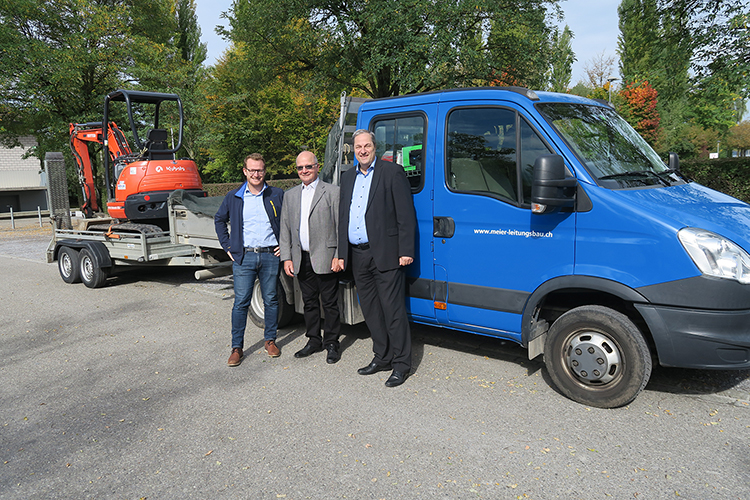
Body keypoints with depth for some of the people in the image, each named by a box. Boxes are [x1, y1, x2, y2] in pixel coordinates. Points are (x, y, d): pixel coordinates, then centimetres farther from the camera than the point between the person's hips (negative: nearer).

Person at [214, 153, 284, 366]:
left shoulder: (277, 195, 4)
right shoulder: (233, 197, 6)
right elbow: (219, 220, 20)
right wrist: (227, 246, 11)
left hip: (270, 255, 0)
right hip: (243, 257, 0)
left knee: (271, 300, 8)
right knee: (241, 302, 0)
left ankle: (270, 340, 24)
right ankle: (237, 347, 9)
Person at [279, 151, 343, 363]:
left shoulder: (332, 192, -1)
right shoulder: (290, 195, 14)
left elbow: (341, 227, -4)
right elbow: (285, 229, 13)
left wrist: (339, 256, -10)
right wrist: (287, 258, 5)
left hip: (325, 259, -5)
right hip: (301, 260, 5)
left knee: (329, 303, 3)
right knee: (309, 302, 14)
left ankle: (331, 343, 16)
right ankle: (314, 341, 27)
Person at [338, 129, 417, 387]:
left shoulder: (392, 172, -2)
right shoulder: (347, 177, 17)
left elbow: (406, 215, -7)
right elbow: (342, 217, 19)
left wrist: (406, 251, -13)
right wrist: (340, 253, 14)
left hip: (386, 255, -6)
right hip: (358, 255, 7)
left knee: (393, 310, -3)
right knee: (370, 311, 14)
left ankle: (401, 364, 8)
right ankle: (382, 357, 27)